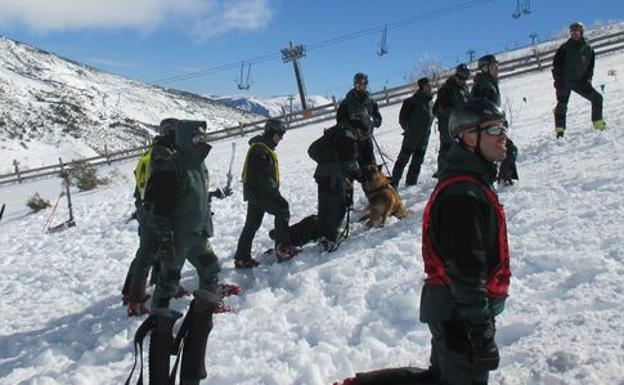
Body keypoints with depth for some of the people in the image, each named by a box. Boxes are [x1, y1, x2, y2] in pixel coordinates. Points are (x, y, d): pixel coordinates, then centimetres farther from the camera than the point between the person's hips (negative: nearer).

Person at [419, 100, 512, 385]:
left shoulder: (472, 180, 9)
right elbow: (466, 273, -25)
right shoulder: (462, 195, -24)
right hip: (459, 316, -10)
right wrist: (482, 335, -21)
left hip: (449, 310, 10)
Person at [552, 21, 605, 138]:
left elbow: (590, 66, 13)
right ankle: (559, 129, -12)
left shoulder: (587, 48, 5)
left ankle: (598, 123, 13)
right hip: (565, 82, -4)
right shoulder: (565, 47, -5)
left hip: (580, 81, 4)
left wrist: (588, 79, -1)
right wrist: (558, 80, -15)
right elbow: (556, 64, -6)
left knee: (597, 98, -1)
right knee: (562, 104, -15)